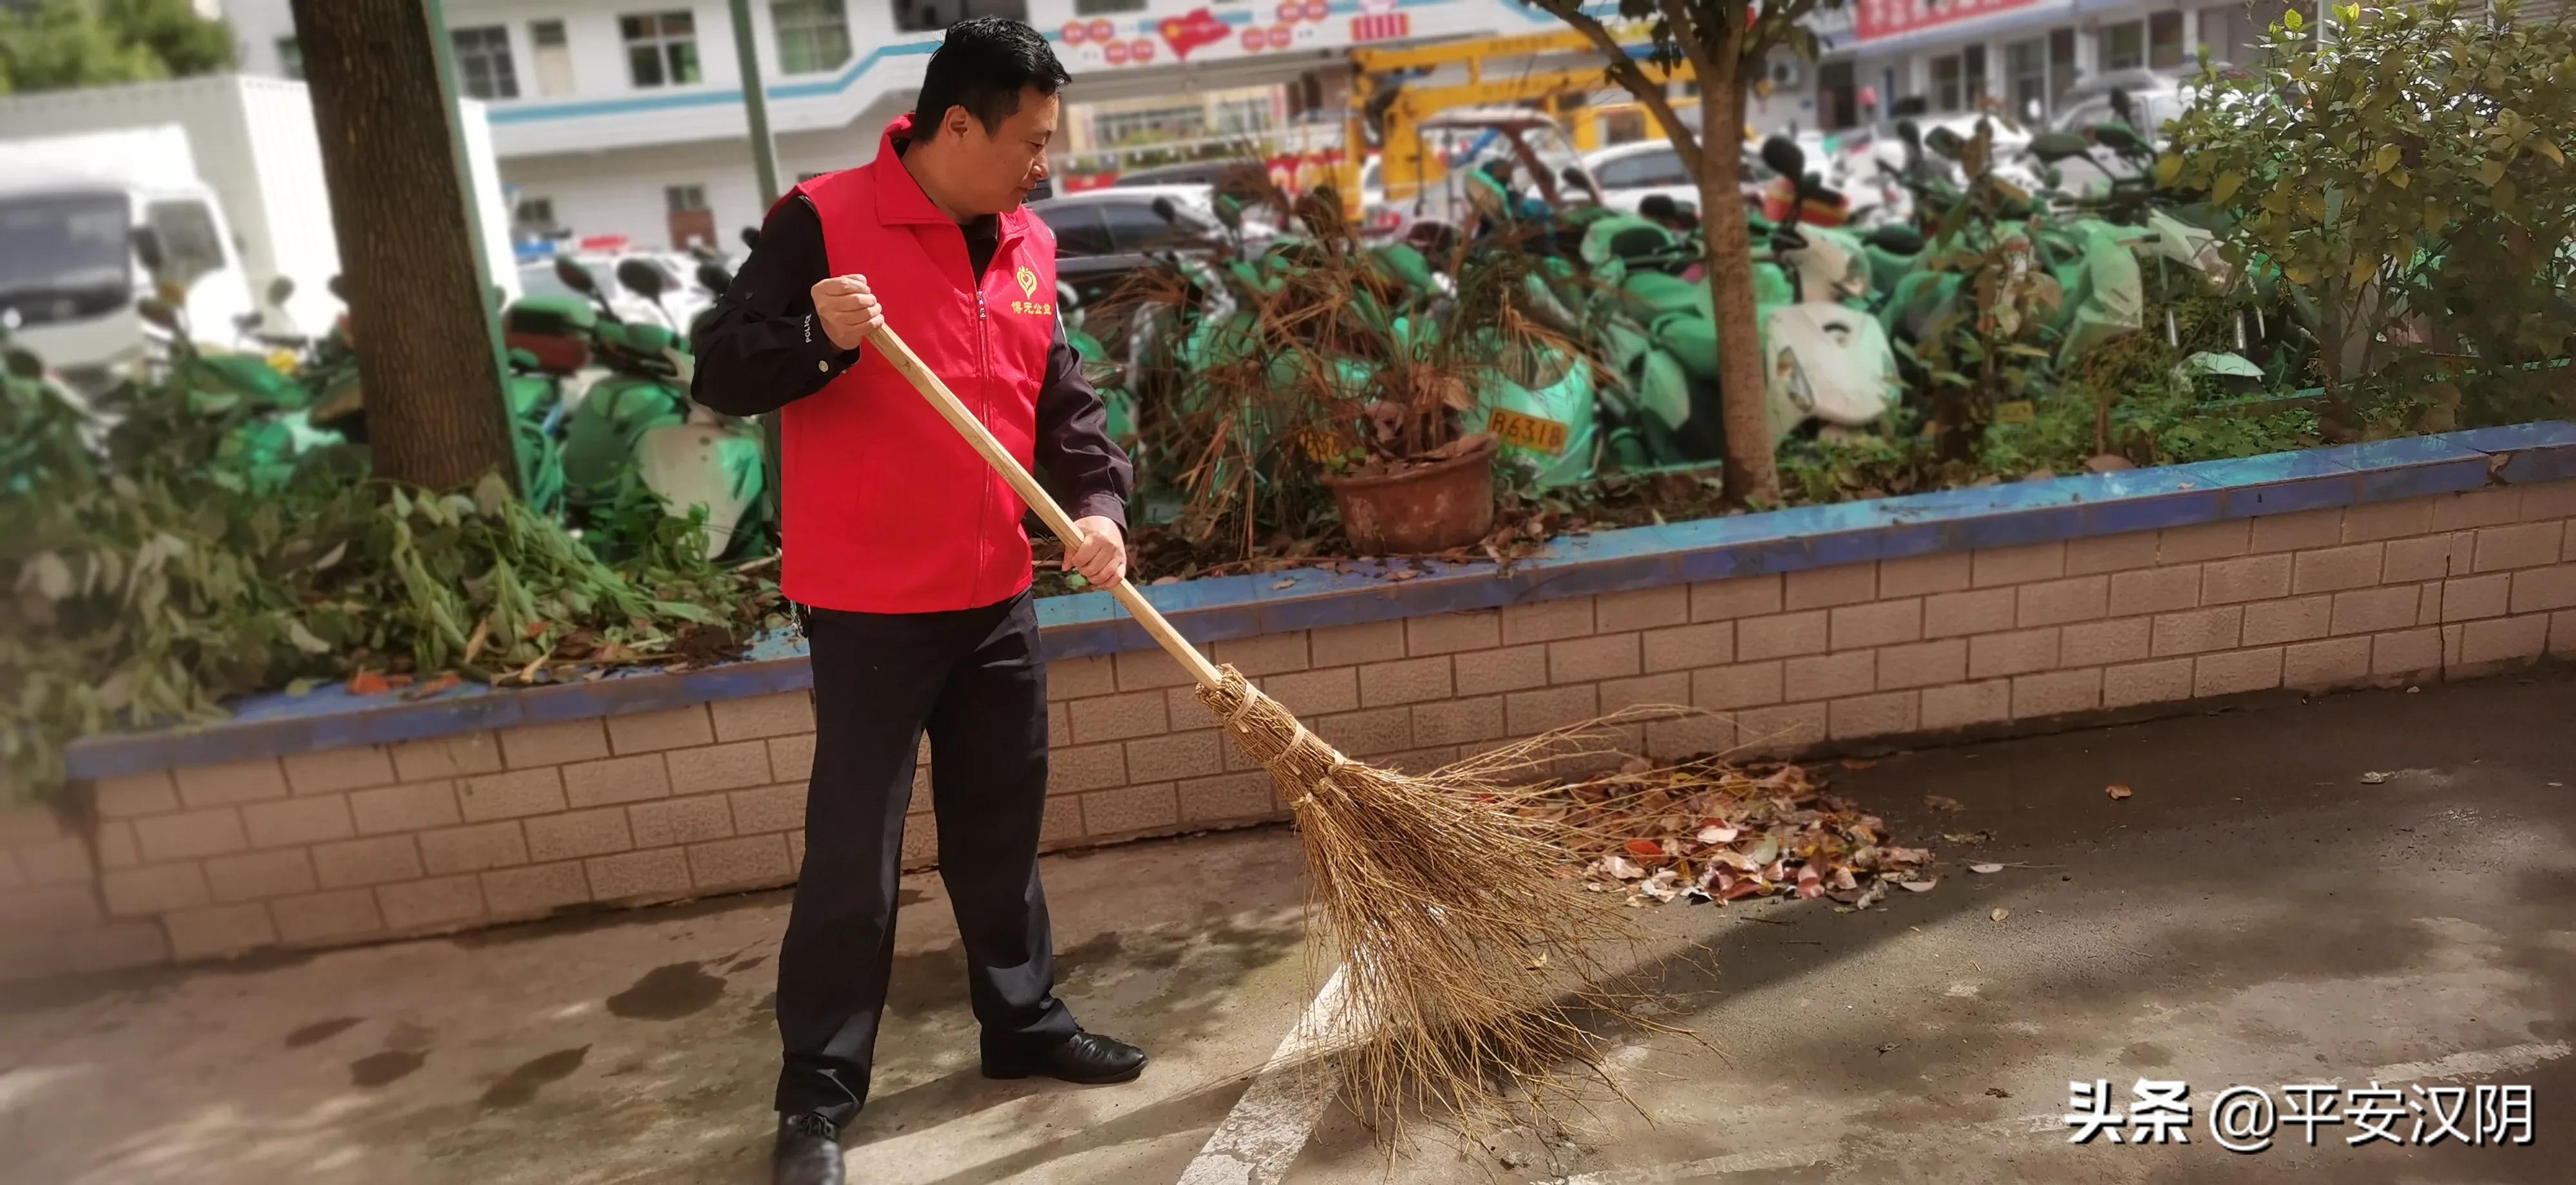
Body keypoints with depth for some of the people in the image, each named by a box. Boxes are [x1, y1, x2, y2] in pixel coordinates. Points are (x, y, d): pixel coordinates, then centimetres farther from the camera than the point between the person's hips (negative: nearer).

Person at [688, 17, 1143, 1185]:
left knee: (1001, 829, 17)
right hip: (869, 604, -6)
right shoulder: (823, 220, -12)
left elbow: (1064, 398, 11)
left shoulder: (1028, 245, 8)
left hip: (996, 598, 6)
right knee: (854, 855, 0)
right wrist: (820, 337, -30)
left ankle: (1025, 1023, 34)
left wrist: (1100, 500, -6)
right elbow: (720, 374, -11)